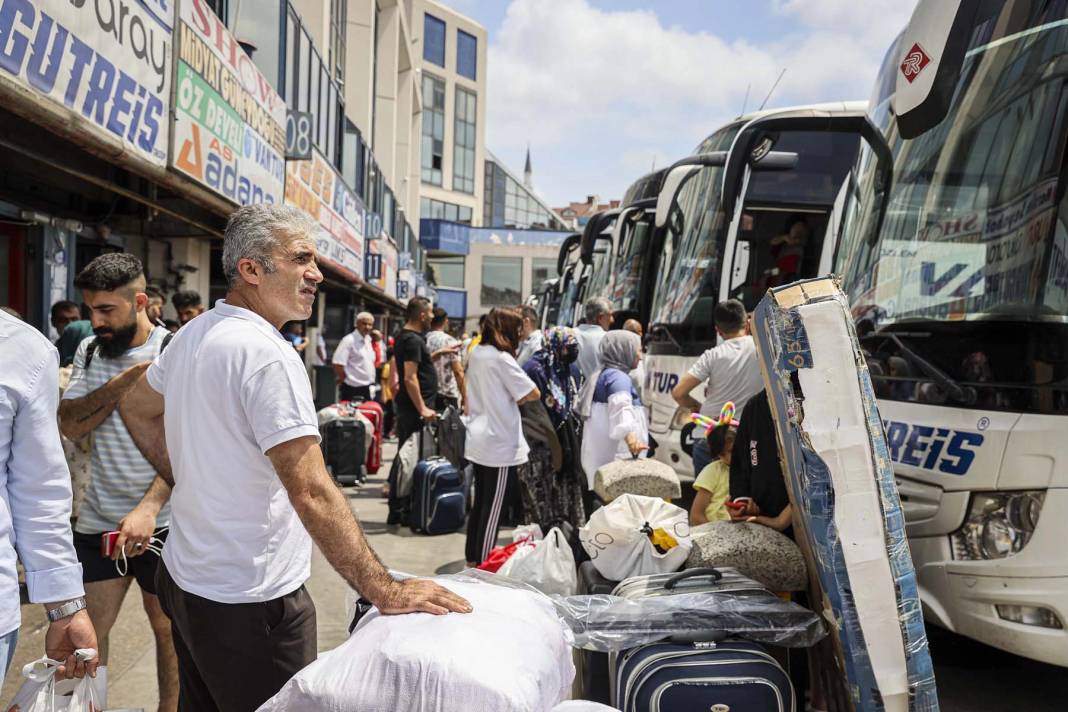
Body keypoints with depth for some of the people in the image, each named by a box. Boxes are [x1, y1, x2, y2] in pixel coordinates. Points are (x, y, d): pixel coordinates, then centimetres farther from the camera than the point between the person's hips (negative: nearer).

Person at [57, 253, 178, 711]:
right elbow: (70, 425, -4)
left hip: (162, 523, -4)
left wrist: (148, 508, -27)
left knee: (167, 627, 10)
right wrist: (124, 381, -17)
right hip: (97, 519, 4)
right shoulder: (90, 351, 6)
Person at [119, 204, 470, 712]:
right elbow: (312, 493, -29)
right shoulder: (267, 355, -23)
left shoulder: (192, 335, 5)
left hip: (186, 576, 10)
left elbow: (137, 409, 23)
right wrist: (383, 590, -27)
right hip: (249, 602, -9)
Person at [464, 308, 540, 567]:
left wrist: (509, 398, 3)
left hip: (477, 442, 8)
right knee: (494, 509, -1)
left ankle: (473, 557, 25)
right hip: (499, 444, -8)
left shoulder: (476, 353, 8)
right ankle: (484, 565, 5)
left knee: (480, 503, 17)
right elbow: (534, 394, -17)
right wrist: (518, 398, 1)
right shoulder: (501, 358, -16)